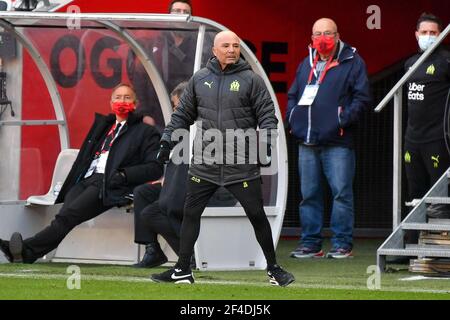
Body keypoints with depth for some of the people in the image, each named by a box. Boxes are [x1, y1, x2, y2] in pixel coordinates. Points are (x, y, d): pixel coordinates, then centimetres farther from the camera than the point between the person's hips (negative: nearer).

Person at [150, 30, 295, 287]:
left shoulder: (251, 80, 0)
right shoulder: (200, 79, 9)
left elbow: (267, 114, -2)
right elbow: (183, 114, 16)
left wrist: (265, 141, -17)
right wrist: (168, 140, 9)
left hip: (242, 166, -3)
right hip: (205, 165, 3)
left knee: (257, 216, 2)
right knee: (191, 214, 4)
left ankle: (274, 269, 16)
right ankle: (183, 270, 14)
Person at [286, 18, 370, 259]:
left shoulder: (352, 62, 1)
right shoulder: (306, 64, 18)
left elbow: (361, 97, -5)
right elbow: (293, 95, 25)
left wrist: (344, 119, -15)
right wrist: (292, 118, 8)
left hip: (338, 142, -6)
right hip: (307, 143, 6)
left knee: (341, 193, -7)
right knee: (309, 194, 8)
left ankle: (342, 244, -2)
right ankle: (310, 244, 14)